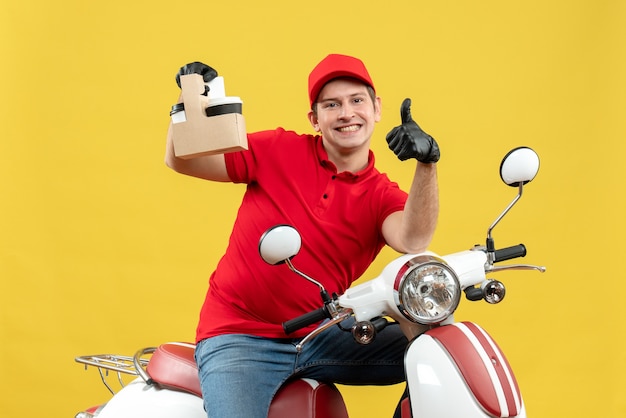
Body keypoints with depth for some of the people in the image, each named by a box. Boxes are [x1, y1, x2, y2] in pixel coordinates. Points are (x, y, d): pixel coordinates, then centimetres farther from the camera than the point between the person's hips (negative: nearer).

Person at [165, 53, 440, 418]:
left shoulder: (383, 196, 5)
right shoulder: (280, 150, 2)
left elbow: (413, 241, -18)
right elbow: (181, 161, 2)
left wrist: (427, 165, -32)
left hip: (321, 340, 3)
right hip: (240, 337, -2)